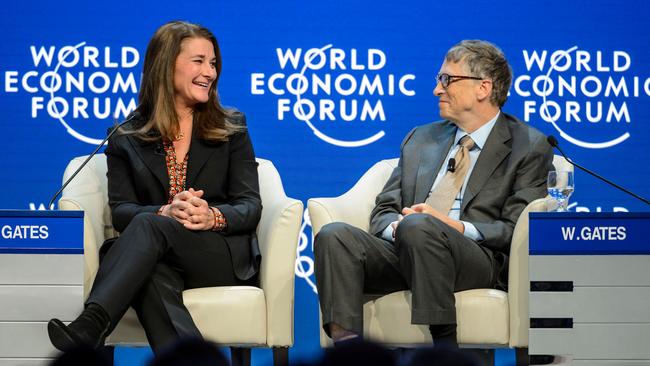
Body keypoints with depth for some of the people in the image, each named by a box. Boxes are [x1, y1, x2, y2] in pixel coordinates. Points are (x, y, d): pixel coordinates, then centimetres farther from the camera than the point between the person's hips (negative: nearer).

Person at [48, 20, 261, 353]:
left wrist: (214, 217, -20)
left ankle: (88, 329, -52)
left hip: (227, 257, -1)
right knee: (153, 275, -39)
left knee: (147, 225, -33)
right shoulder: (126, 136, 13)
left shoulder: (231, 126, 13)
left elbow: (250, 207, 5)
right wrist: (165, 212, -22)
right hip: (161, 258, 1)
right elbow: (120, 211, 1)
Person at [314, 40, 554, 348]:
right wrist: (396, 226, -5)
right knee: (334, 235, -23)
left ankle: (443, 343, -33)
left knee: (418, 226, -37)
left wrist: (454, 226, -17)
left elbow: (516, 230, -2)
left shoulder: (529, 147, 9)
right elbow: (383, 211, 21)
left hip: (476, 259, -5)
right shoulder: (420, 139, 26)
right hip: (403, 252, 5)